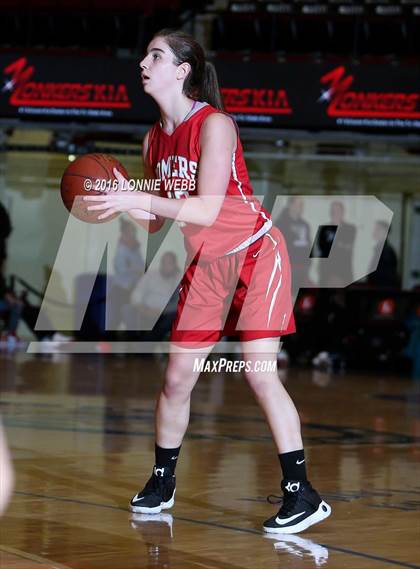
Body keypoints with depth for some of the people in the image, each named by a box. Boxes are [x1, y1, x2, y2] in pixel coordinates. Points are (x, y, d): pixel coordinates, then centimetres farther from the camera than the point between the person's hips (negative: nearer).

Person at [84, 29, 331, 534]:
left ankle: (302, 495, -10)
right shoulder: (154, 140, 3)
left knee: (259, 371, -16)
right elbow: (159, 219, 8)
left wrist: (135, 198, -30)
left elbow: (205, 211, -27)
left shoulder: (214, 125, -19)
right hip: (206, 264, 7)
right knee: (177, 377, 6)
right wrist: (120, 204, -10)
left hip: (256, 254, -7)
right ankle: (161, 484, 22)